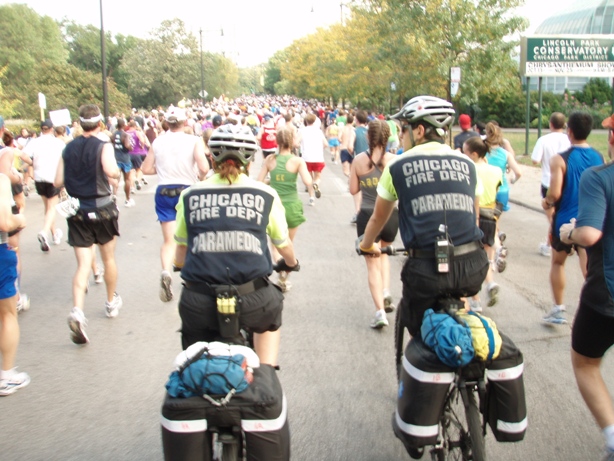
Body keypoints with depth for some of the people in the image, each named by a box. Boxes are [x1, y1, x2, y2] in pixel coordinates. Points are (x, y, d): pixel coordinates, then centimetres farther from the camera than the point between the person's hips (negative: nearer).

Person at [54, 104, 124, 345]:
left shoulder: (68, 148, 3)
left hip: (77, 212, 2)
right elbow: (111, 171, -26)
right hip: (102, 208, -2)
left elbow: (58, 182, 1)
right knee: (109, 258, 18)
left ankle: (77, 311, -21)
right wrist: (119, 173, -4)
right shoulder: (104, 146, -8)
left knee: (83, 264, -1)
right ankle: (112, 302, 35)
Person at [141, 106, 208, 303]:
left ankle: (166, 272, -24)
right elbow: (204, 168, -19)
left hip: (164, 192, 1)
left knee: (169, 239, 2)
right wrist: (200, 176, 2)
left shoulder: (157, 142, 0)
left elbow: (146, 169, 3)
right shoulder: (194, 141, -9)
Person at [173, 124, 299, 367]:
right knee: (270, 314, 34)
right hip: (251, 300, 0)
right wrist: (292, 263, 38)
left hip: (198, 304, 1)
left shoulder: (190, 196, 5)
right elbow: (284, 245, 15)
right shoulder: (265, 194, 2)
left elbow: (180, 256, 14)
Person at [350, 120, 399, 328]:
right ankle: (386, 293, 13)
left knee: (372, 263, 9)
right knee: (384, 252, 29)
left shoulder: (359, 160, -7)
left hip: (367, 216, -1)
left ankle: (380, 310, 0)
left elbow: (353, 189, 0)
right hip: (391, 215, 1)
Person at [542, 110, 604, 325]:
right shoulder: (599, 158, 0)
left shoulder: (560, 160, -14)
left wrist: (546, 202, -1)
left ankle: (558, 310, 25)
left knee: (557, 261, 20)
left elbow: (555, 193, -22)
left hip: (565, 220, -2)